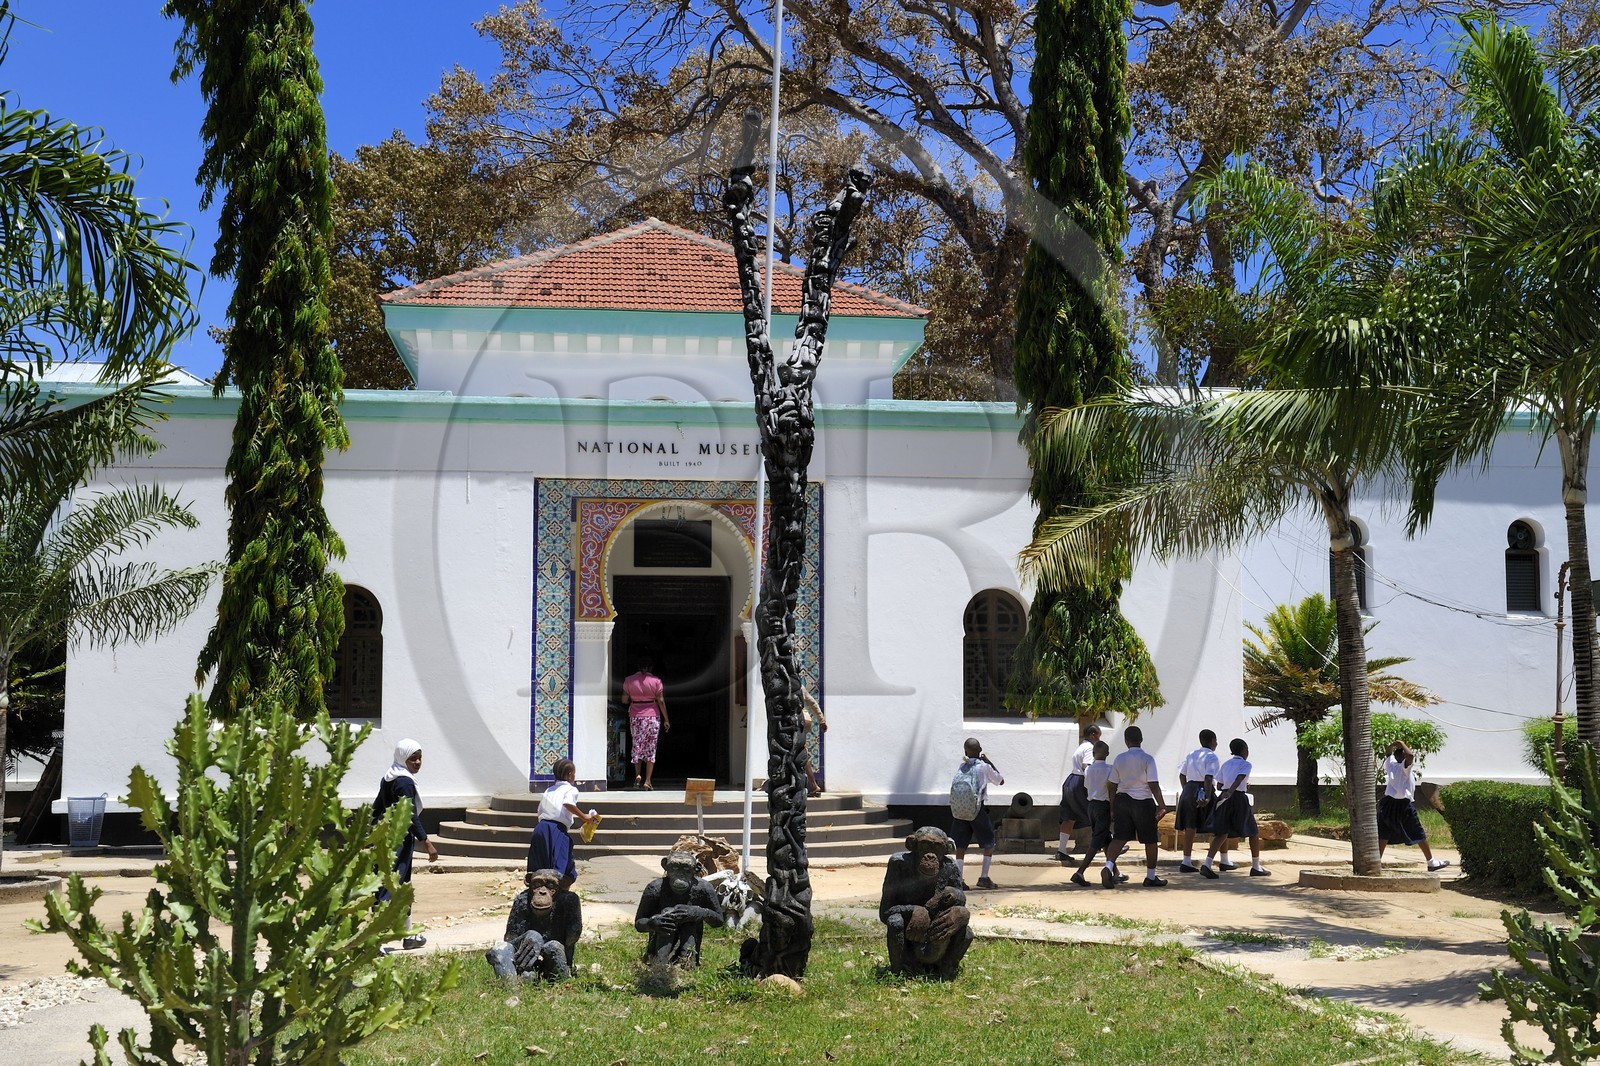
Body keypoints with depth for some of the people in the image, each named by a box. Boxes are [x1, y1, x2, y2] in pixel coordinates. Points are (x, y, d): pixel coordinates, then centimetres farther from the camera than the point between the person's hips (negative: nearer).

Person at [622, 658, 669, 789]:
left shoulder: (629, 680, 0)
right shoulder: (655, 681, -5)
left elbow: (624, 700, 2)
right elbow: (661, 701, -4)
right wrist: (666, 720, 3)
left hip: (635, 717, 2)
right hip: (652, 717, -1)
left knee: (637, 746, 15)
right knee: (651, 749, 4)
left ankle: (637, 775, -3)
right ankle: (647, 781, 1)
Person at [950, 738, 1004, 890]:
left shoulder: (960, 767, 7)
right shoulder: (984, 766, -3)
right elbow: (1001, 781, 11)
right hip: (977, 809, -3)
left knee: (960, 846, 5)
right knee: (989, 843, 11)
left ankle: (959, 880, -3)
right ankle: (984, 877, 6)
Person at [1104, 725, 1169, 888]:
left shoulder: (1119, 759, 3)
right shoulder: (1147, 759, -9)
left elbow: (1112, 786, 5)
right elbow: (1154, 785, -13)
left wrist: (1113, 808, 14)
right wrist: (1162, 805, -7)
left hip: (1122, 800, 3)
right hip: (1143, 802, -3)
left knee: (1119, 837, 2)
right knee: (1151, 840, 11)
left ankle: (1108, 867, -22)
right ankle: (1151, 877, 18)